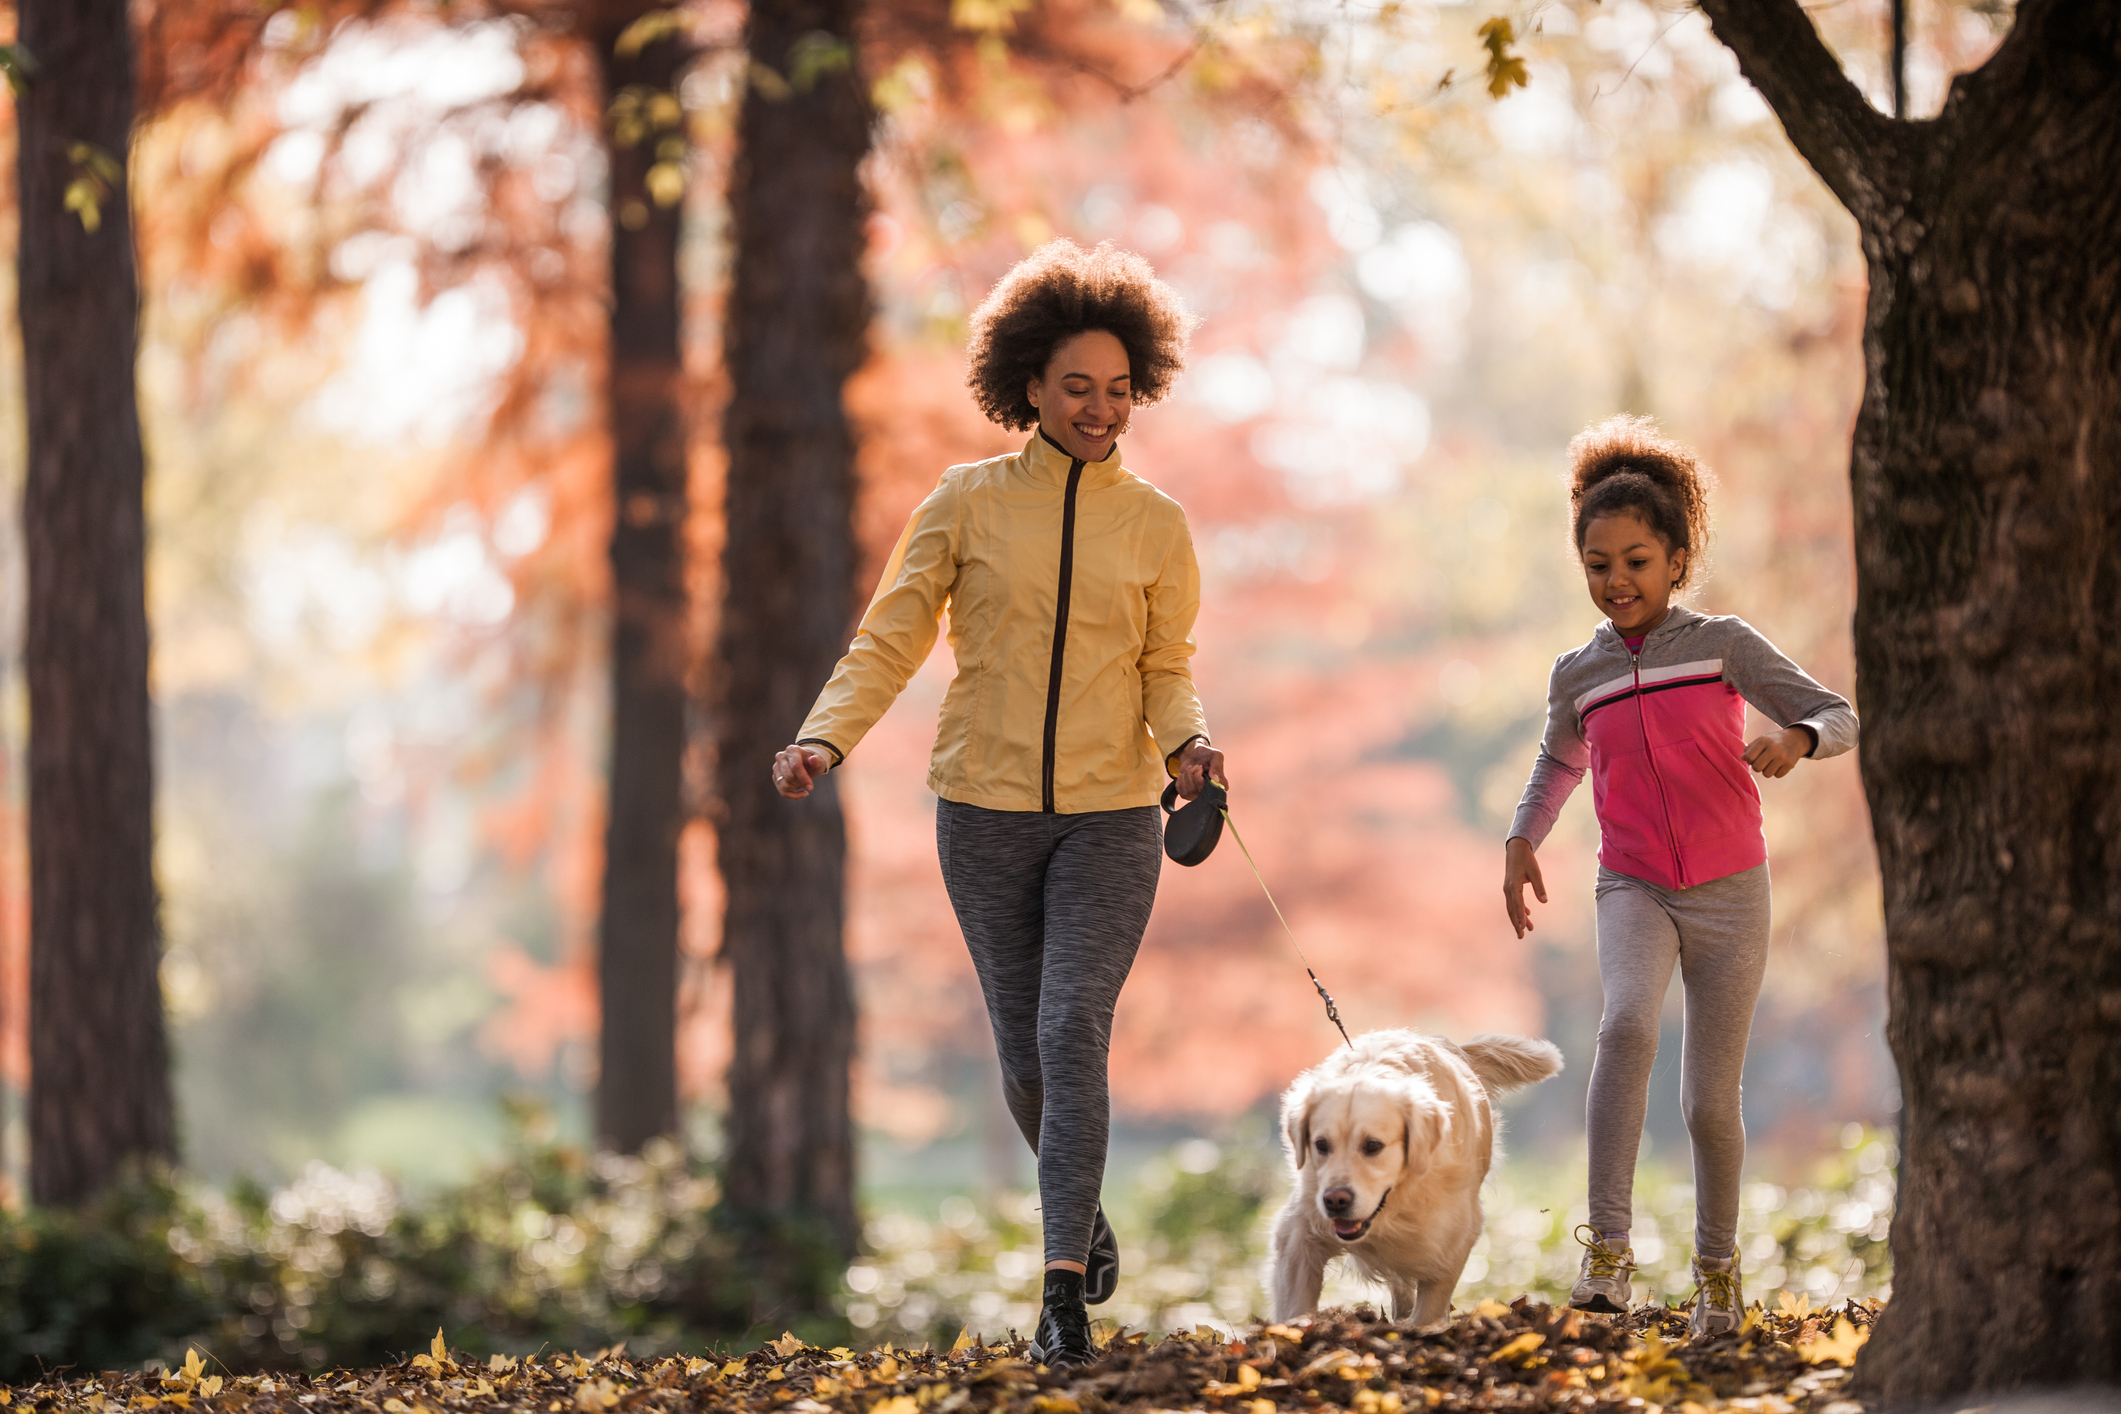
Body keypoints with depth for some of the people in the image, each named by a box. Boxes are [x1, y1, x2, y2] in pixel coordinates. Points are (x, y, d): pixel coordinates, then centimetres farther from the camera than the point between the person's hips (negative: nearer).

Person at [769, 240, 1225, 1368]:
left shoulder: (1156, 525, 2)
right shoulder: (968, 503, 0)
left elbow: (1168, 672, 8)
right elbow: (888, 642, -1)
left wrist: (1186, 742, -14)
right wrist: (825, 738, -17)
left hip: (1110, 817, -1)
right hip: (988, 810, 1)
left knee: (1074, 1032, -15)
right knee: (1024, 1048, 8)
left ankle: (1065, 1290, -16)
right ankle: (1083, 1209, 38)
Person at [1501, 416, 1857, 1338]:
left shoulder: (1723, 646, -3)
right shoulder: (1577, 675, 7)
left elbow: (1839, 719, -6)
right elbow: (1559, 761, 28)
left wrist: (1795, 740, -27)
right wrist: (1522, 841, 14)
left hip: (1728, 891, -1)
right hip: (1633, 889, 1)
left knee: (1710, 1101, 2)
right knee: (1627, 1025, -30)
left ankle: (1718, 1270, 26)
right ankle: (1607, 1246, -32)